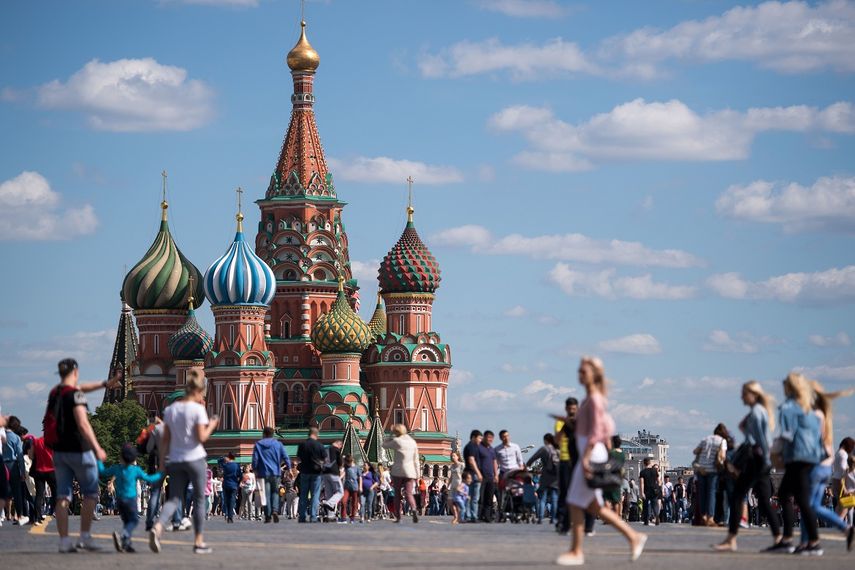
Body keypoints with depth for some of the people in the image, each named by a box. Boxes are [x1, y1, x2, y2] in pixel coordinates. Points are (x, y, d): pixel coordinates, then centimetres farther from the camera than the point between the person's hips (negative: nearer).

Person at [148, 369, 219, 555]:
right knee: (199, 499, 9)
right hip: (194, 458, -4)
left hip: (175, 461, 4)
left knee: (174, 499, 3)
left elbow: (165, 439, 8)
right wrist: (211, 425, 4)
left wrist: (162, 461, 12)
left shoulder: (170, 409, 7)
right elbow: (201, 437, -14)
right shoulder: (197, 409, -9)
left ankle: (158, 527, -26)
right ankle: (199, 541, 11)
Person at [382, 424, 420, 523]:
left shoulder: (396, 441, -6)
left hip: (397, 471, -3)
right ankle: (413, 509, -28)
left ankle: (398, 516, 8)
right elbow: (416, 459, 10)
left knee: (397, 494, 9)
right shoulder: (413, 442, 9)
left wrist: (392, 436, 13)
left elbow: (384, 445, 8)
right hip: (410, 471, 3)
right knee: (408, 493, 0)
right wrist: (417, 473, 13)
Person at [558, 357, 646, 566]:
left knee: (575, 503, -5)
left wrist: (585, 458, -23)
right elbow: (608, 425, 22)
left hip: (591, 454, -10)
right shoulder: (592, 398, 15)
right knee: (593, 506, 11)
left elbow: (596, 431, -20)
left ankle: (576, 552, 0)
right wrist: (609, 451, 23)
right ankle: (633, 537, 14)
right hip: (590, 453, 10)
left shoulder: (594, 399, -13)